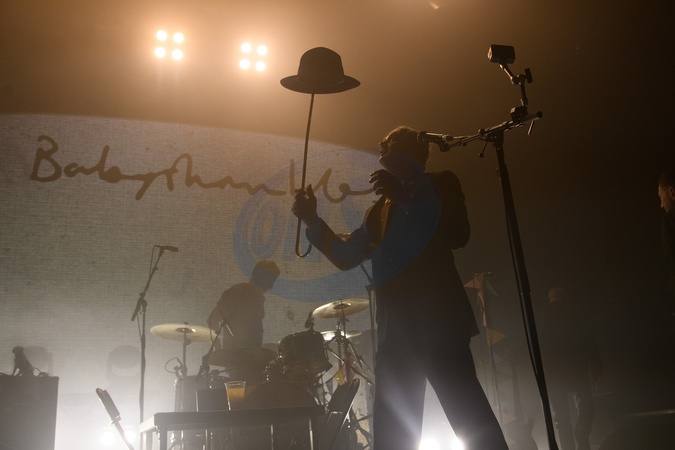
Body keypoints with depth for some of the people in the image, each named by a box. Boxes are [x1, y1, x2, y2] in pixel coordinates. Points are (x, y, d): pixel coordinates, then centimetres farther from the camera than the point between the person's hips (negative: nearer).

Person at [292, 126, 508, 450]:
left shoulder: (440, 185, 9)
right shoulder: (379, 210, 24)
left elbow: (459, 234, -9)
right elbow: (346, 256, 20)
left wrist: (407, 197, -17)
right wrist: (312, 220, 9)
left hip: (437, 319, -6)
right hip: (396, 329, 6)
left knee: (470, 418, -10)